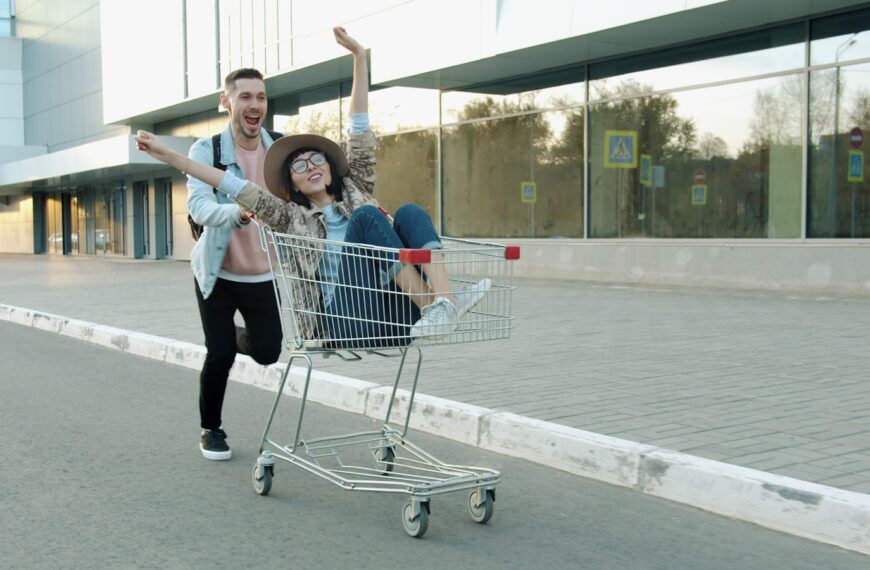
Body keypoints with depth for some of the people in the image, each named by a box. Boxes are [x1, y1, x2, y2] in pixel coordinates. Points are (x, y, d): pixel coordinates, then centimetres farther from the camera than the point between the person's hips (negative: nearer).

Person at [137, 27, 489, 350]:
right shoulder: (292, 216, 21)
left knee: (410, 212, -17)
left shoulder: (355, 191, 24)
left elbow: (360, 130, 19)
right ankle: (432, 306, -37)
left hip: (398, 321, 3)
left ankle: (445, 303, -42)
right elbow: (235, 187, 14)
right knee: (367, 216, -20)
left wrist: (359, 57, 16)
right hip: (348, 324, -2)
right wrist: (170, 157, 9)